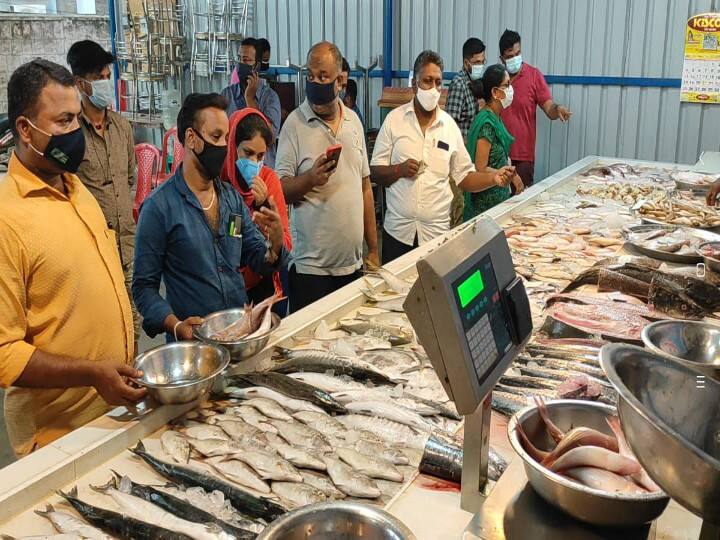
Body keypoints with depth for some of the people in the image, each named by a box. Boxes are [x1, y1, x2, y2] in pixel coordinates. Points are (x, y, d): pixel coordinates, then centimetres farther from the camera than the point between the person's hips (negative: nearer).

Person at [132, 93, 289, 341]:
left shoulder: (232, 197, 6)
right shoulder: (159, 206, -10)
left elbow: (258, 261, 8)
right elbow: (145, 286, -9)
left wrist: (275, 242, -12)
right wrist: (175, 325, -24)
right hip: (192, 341, -4)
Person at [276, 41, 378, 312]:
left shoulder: (353, 121, 9)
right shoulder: (294, 124, -6)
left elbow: (365, 187, 13)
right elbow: (281, 190, -6)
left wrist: (373, 249, 11)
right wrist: (310, 178, -26)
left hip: (353, 262, 5)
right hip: (310, 266, -4)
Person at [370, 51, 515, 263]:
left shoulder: (450, 125, 6)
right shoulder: (394, 119, 0)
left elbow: (464, 177, 9)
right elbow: (375, 173, 1)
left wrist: (494, 177, -8)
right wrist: (399, 170, -17)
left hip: (437, 231, 1)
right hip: (398, 230, -1)